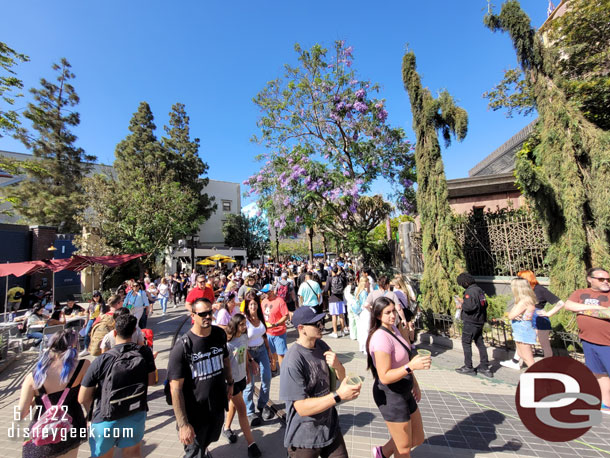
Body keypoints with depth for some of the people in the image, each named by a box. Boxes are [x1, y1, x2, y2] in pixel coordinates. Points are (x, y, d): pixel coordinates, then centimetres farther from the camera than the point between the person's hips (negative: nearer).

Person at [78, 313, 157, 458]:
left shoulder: (101, 361, -21)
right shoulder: (145, 352, -15)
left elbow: (83, 399, -13)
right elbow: (151, 381, -2)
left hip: (106, 420, -1)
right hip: (136, 416, 1)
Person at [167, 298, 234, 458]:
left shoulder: (220, 334, -8)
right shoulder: (182, 346, -24)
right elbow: (176, 388, -21)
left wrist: (230, 382, 13)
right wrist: (183, 424, -21)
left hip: (218, 406, 5)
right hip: (194, 413, -5)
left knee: (210, 439, 29)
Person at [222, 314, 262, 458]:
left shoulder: (244, 337, -6)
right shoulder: (227, 342, -26)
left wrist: (248, 373, 14)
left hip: (241, 377, 6)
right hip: (231, 379, -6)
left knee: (234, 404, 24)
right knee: (242, 409, 1)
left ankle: (227, 427, 48)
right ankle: (251, 444, 12)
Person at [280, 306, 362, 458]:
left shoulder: (322, 345, -4)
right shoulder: (293, 361, -28)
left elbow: (341, 377, 4)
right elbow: (302, 408, -26)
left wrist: (337, 366, -19)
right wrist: (339, 395, -33)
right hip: (304, 438, -6)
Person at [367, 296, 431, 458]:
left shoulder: (394, 329, 1)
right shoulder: (381, 338, -28)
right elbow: (384, 377, -28)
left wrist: (414, 383, 17)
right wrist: (412, 366, -37)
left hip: (403, 392, 8)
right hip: (390, 395, -8)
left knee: (418, 439, 22)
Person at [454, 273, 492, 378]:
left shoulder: (470, 291, -20)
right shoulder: (479, 290, 8)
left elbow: (469, 307, -27)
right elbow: (485, 304, 14)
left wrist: (461, 306, -7)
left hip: (471, 322, -9)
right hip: (480, 321, 9)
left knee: (466, 343, 3)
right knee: (480, 343, 15)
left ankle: (468, 367, 9)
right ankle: (484, 367, 22)